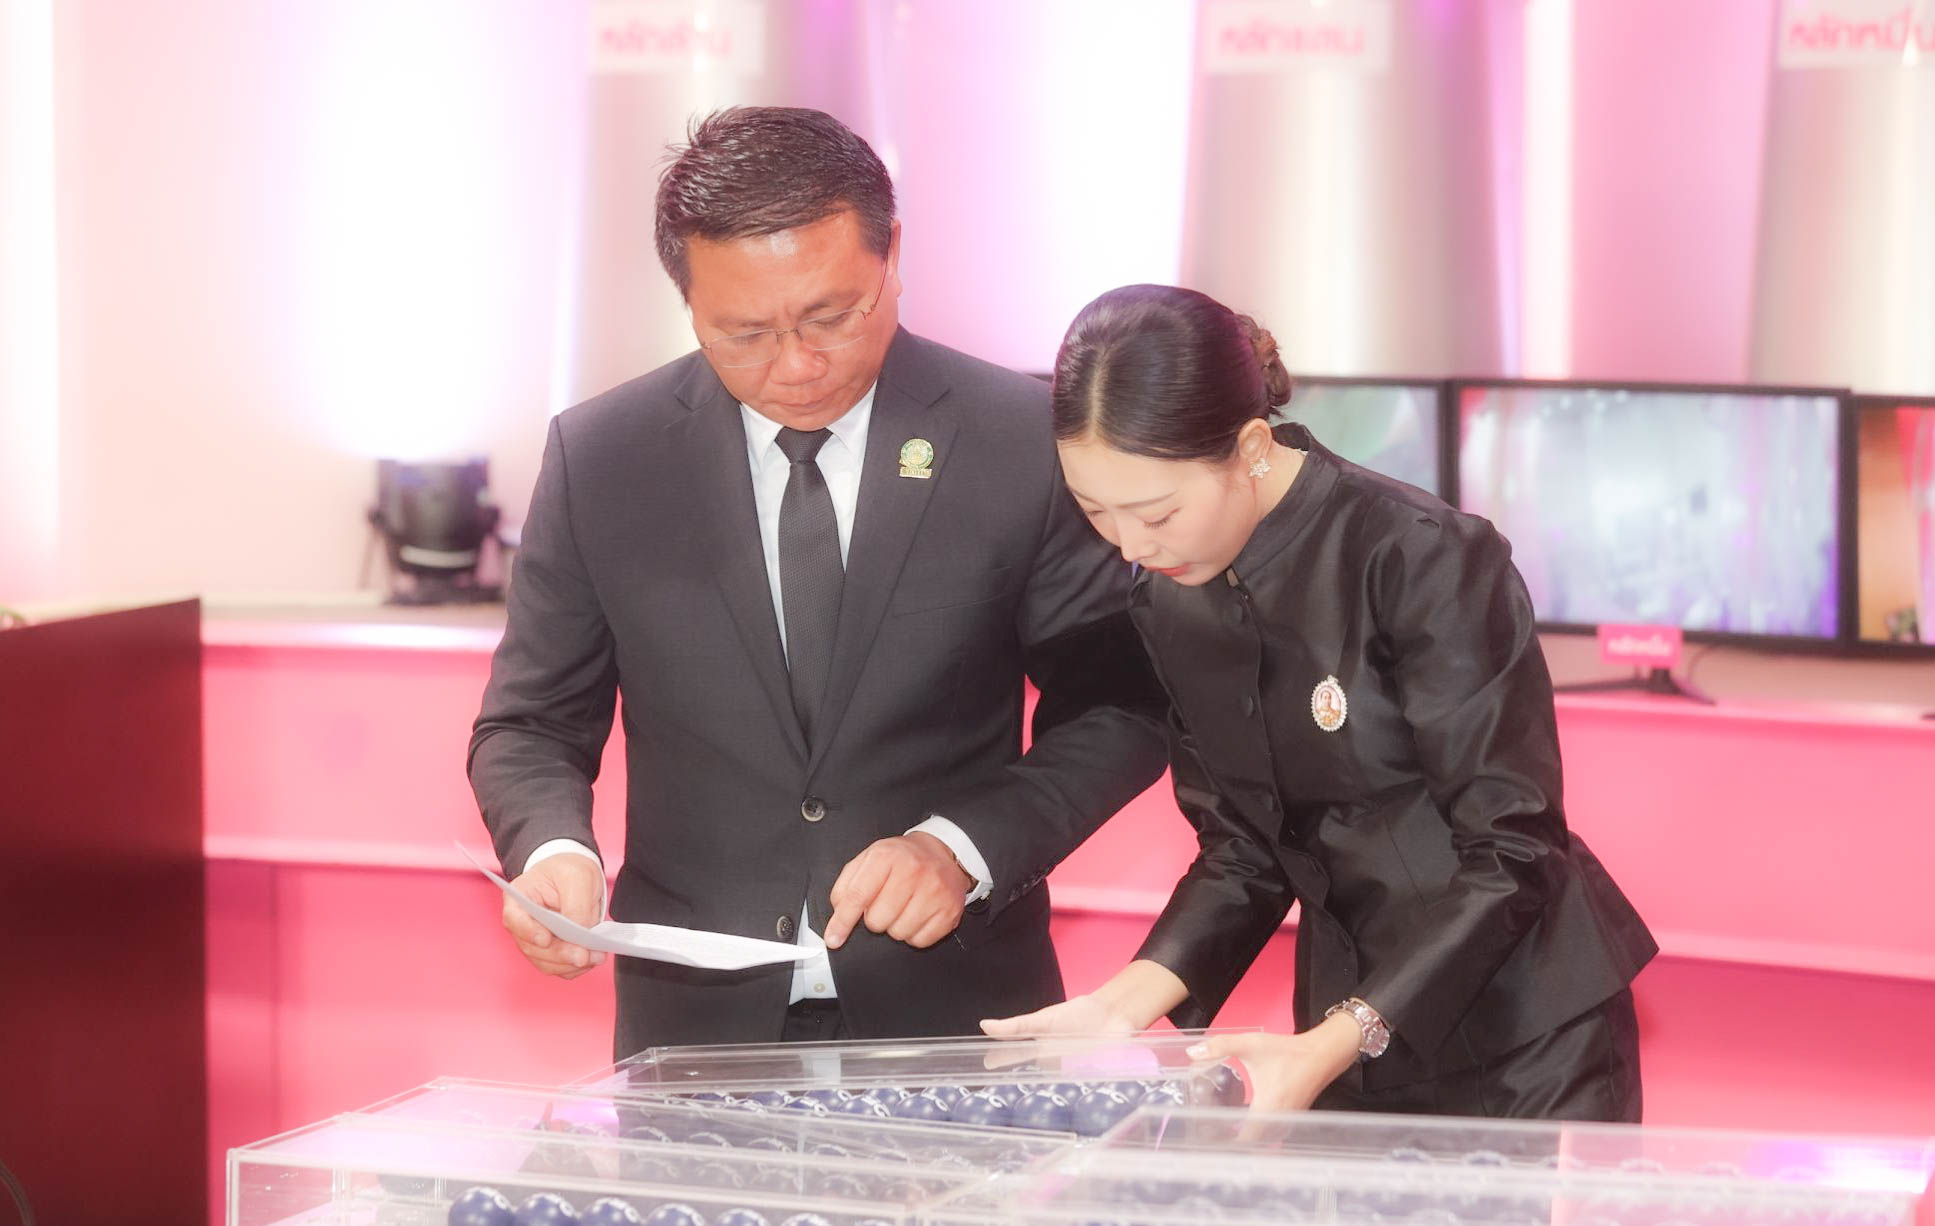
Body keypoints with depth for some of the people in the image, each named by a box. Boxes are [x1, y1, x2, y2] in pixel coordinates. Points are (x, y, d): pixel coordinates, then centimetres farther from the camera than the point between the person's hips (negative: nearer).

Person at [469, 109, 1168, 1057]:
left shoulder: (1026, 440, -4)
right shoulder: (600, 457, 0)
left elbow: (1118, 708, 2)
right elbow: (531, 728, 7)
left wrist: (965, 847, -13)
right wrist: (555, 852, -14)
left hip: (954, 1016, -2)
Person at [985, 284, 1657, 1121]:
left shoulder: (1424, 561, -19)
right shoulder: (1166, 599, 1)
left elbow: (1510, 850, -19)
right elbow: (1243, 850, 6)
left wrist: (1337, 1043, -27)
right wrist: (1132, 999, -11)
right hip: (1344, 1033, 5)